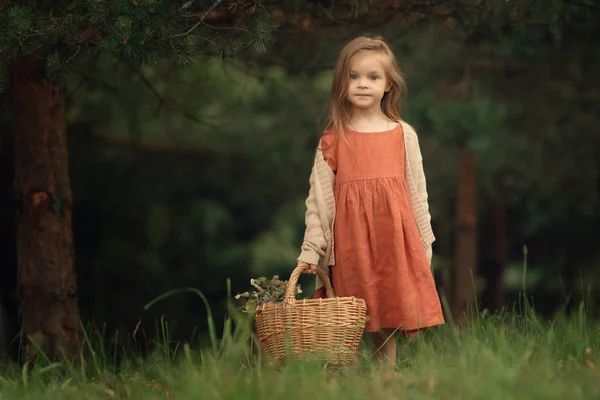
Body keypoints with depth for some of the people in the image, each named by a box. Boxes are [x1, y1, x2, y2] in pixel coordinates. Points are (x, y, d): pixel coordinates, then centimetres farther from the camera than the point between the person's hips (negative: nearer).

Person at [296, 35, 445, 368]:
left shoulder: (404, 135, 6)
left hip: (393, 236, 1)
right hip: (349, 239, -1)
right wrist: (310, 249, -2)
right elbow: (318, 196, 4)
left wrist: (424, 245, 8)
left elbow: (417, 191, 10)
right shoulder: (333, 140, 4)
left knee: (387, 322, 2)